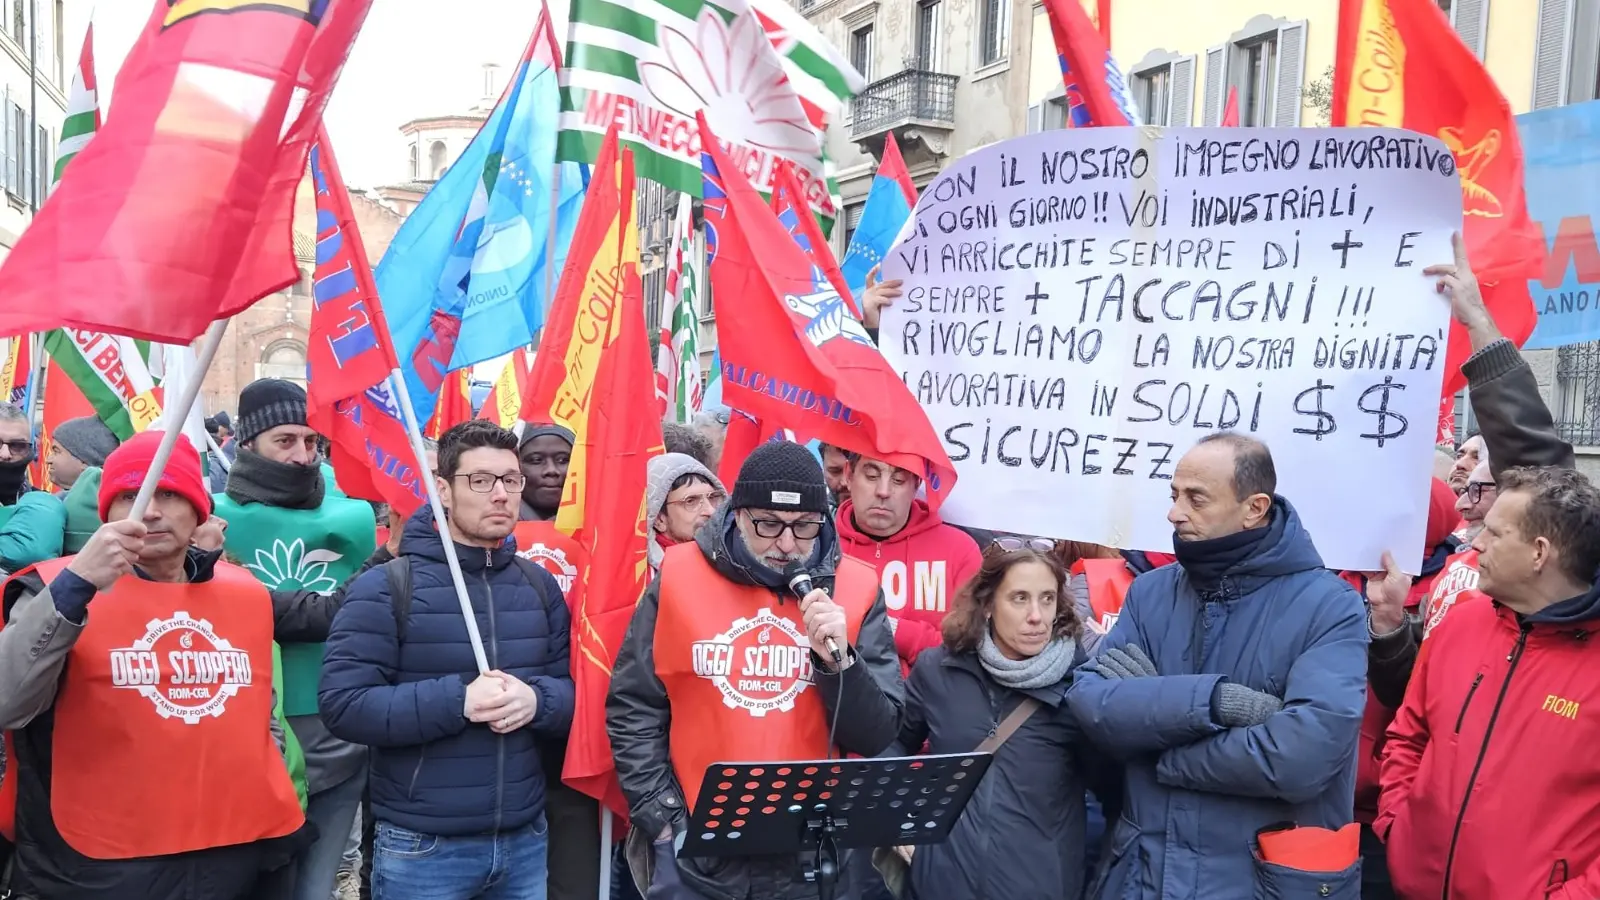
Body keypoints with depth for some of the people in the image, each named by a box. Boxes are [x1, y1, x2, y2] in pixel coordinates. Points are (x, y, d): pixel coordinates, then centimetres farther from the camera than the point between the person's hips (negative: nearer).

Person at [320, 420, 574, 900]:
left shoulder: (540, 586, 7)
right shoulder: (387, 587, -8)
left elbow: (574, 689, 6)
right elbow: (343, 703, -15)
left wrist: (536, 701, -16)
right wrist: (458, 700, -24)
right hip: (422, 847, -4)